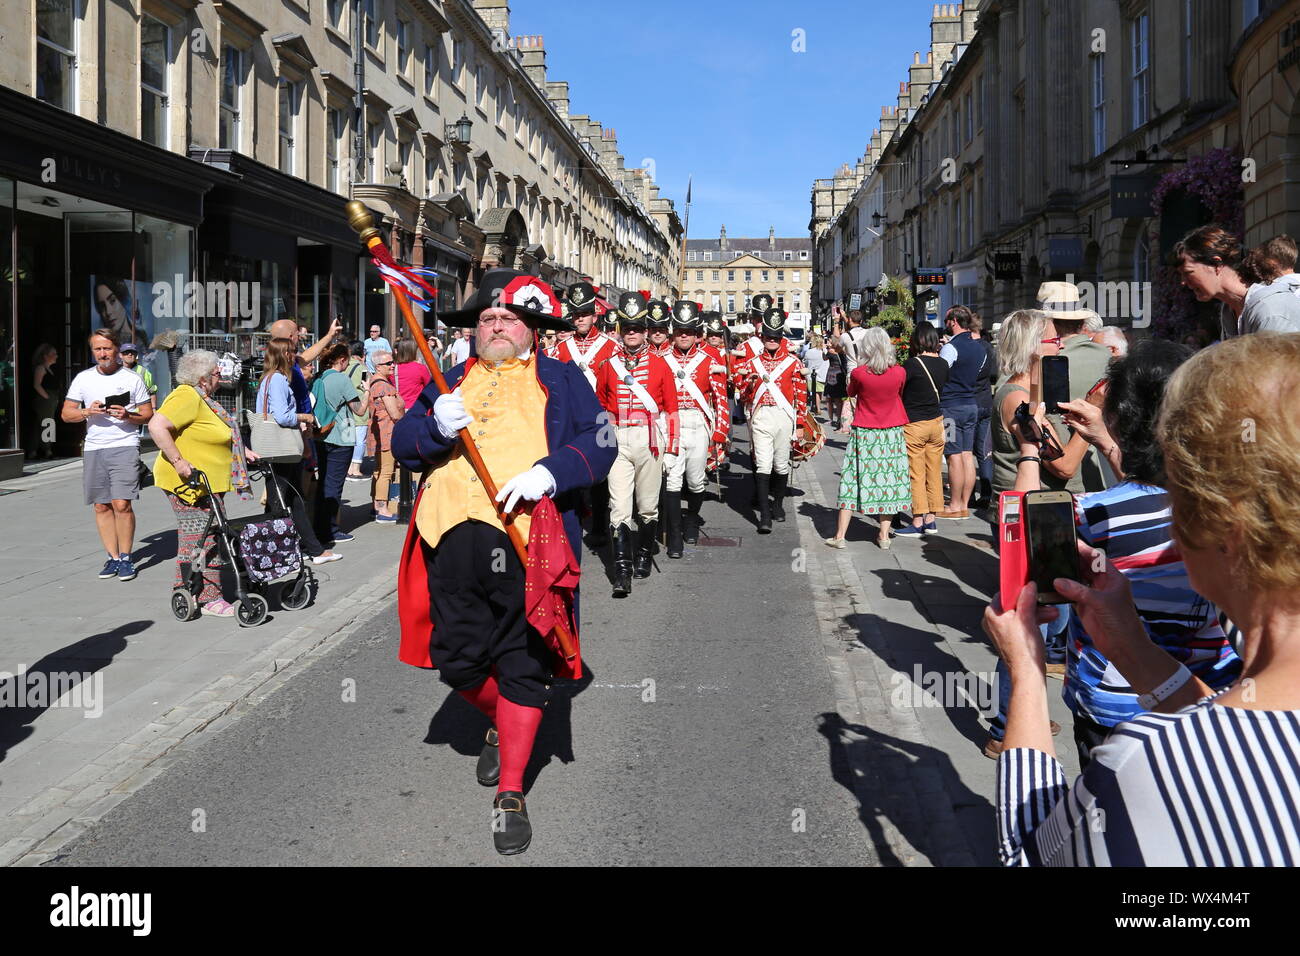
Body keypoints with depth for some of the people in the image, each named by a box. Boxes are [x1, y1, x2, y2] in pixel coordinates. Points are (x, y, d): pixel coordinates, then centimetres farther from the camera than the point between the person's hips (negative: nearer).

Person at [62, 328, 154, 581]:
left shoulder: (132, 379, 3)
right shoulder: (83, 378, 10)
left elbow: (148, 415, 5)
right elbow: (66, 414, 11)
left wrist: (128, 416, -14)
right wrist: (88, 412, -9)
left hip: (125, 446, -4)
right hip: (93, 449, 4)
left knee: (122, 504, -12)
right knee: (101, 506, 5)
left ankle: (125, 557, 1)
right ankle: (113, 557, 14)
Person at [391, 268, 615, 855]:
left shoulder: (561, 379, 12)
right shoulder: (450, 383, 22)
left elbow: (599, 446, 1)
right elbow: (402, 443, 13)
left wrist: (549, 471, -17)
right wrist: (435, 427, -9)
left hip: (529, 539, -3)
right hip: (455, 537, 4)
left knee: (524, 667, 0)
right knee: (458, 663, 9)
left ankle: (510, 795, 12)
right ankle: (501, 725, 41)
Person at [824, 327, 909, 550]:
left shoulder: (859, 373, -12)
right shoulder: (899, 373, -7)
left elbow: (850, 392, 8)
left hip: (864, 433, -2)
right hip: (892, 434, 2)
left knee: (854, 480, 3)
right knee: (888, 480, 9)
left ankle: (840, 535, 5)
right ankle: (884, 535, 12)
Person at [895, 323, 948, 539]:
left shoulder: (912, 364, -16)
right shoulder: (943, 364, 1)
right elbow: (941, 390, 12)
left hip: (914, 424, -6)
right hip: (936, 422, 6)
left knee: (916, 475, -1)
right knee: (934, 473, 10)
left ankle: (917, 523, 1)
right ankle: (930, 520, 16)